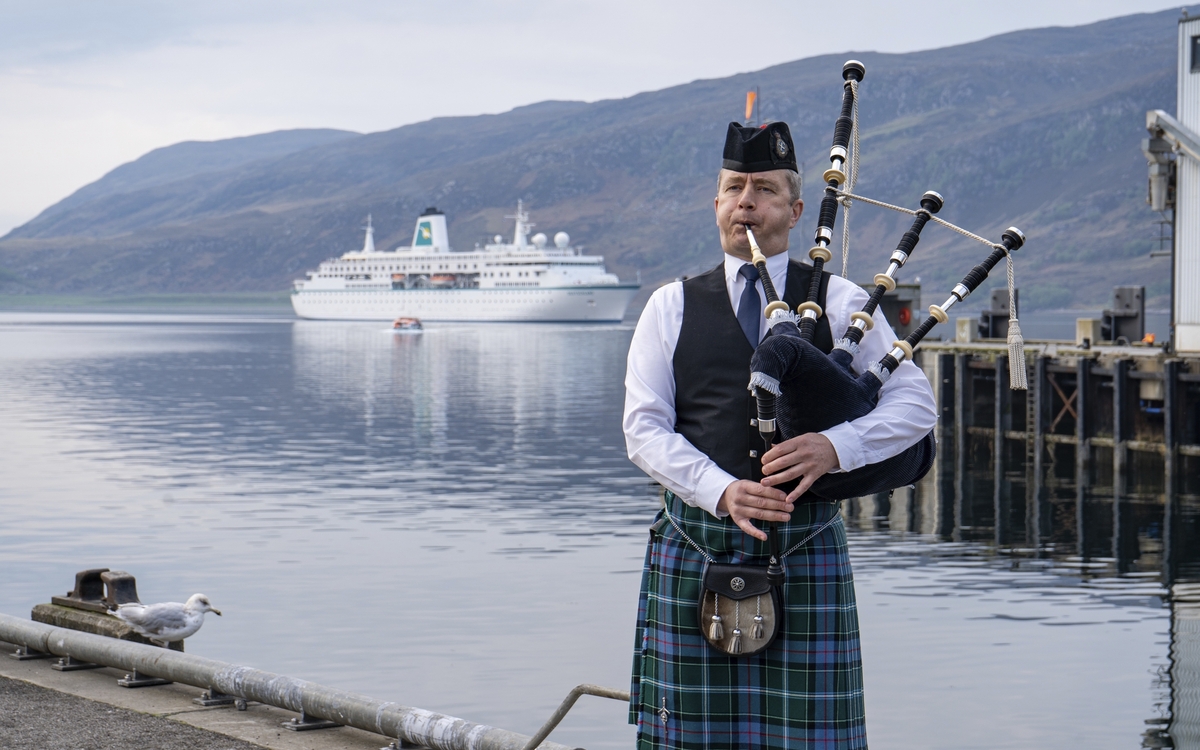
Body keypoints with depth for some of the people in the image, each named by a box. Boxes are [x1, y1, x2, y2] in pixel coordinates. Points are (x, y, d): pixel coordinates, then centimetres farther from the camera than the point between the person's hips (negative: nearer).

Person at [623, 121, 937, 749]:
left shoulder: (839, 302, 9)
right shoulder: (671, 308, 10)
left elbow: (915, 402, 2)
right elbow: (644, 428, 1)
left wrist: (834, 447, -16)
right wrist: (722, 491, -16)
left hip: (806, 555, -1)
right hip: (695, 552, 1)